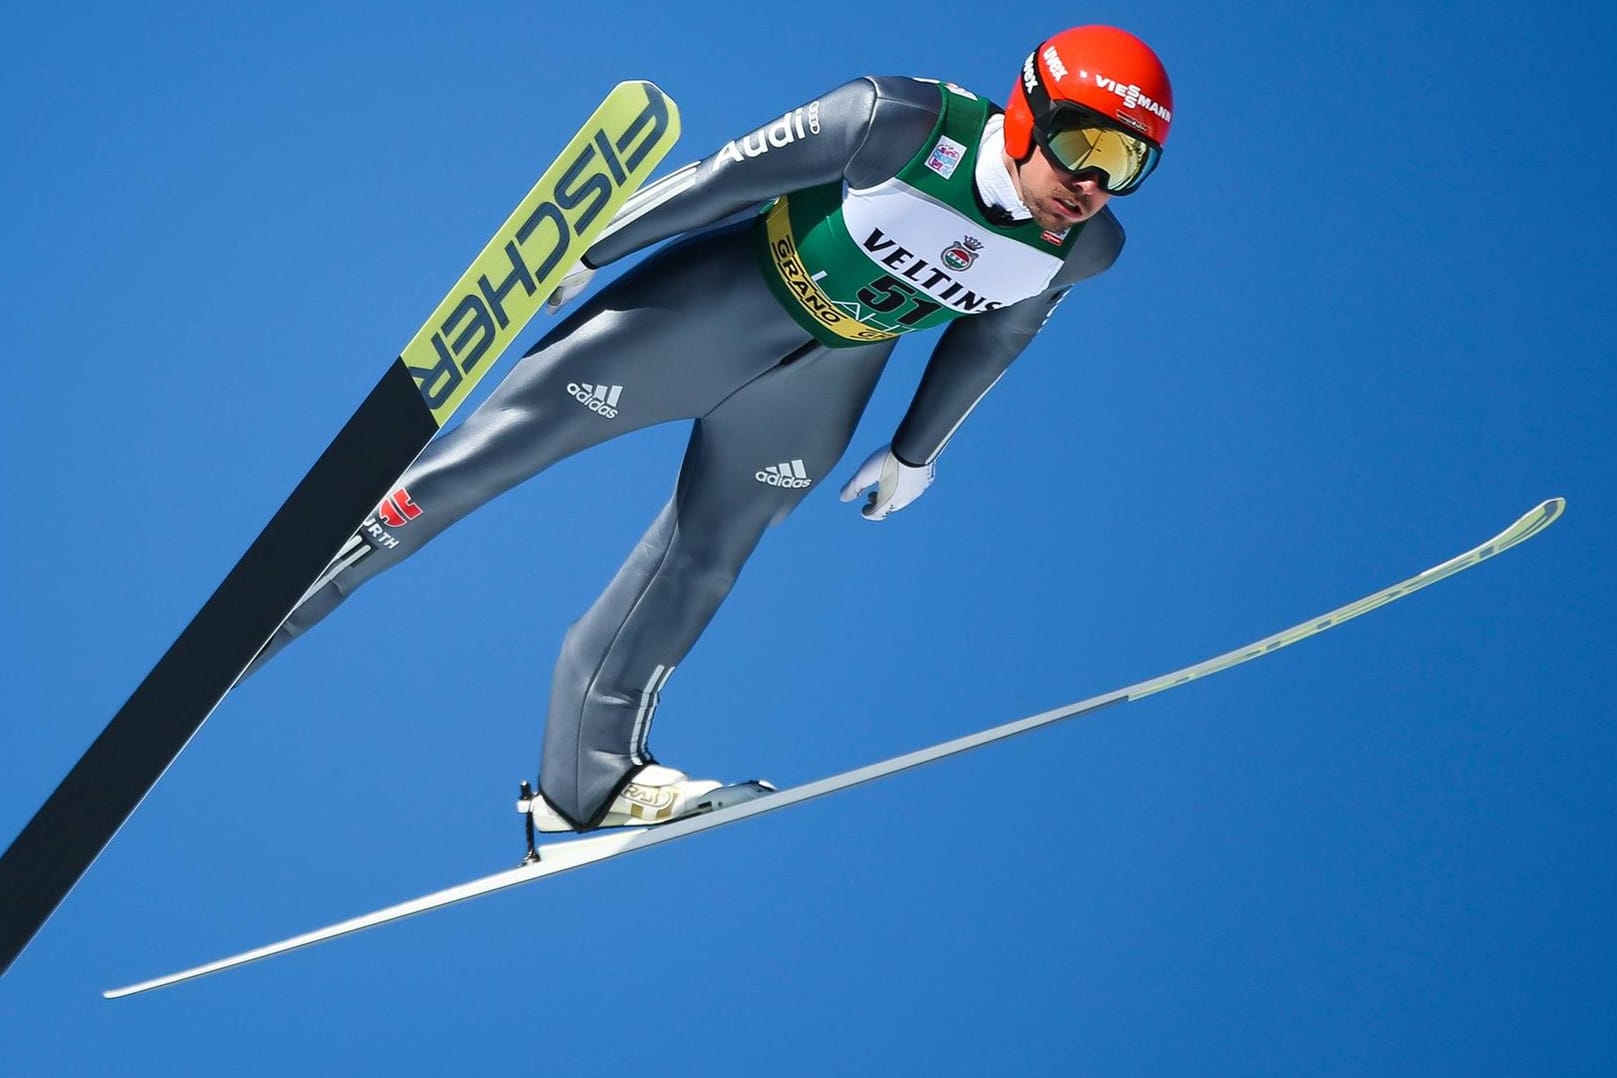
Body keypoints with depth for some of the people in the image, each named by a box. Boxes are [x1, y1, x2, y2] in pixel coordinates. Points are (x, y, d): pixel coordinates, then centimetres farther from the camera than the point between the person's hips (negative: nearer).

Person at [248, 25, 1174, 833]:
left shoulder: (1087, 246, -14)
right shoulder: (907, 127, -30)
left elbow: (991, 338, 6)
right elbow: (733, 173, -18)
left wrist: (916, 452, 17)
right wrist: (587, 252, -8)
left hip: (822, 380, 4)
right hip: (724, 296, -4)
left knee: (701, 563, 8)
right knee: (502, 446, -4)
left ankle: (589, 773, 19)